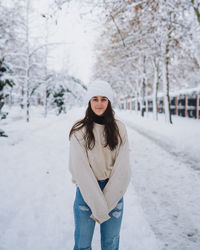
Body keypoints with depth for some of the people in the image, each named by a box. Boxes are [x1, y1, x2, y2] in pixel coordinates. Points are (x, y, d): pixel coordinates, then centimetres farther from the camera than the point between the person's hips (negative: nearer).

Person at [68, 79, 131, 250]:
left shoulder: (119, 129, -2)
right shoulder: (79, 131, -7)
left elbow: (122, 168, -6)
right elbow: (80, 170, -12)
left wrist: (107, 203, -13)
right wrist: (99, 206, -14)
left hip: (114, 191, 2)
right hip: (86, 191, -1)